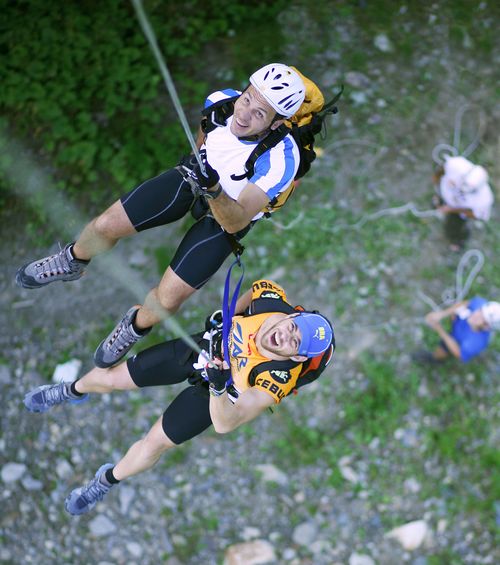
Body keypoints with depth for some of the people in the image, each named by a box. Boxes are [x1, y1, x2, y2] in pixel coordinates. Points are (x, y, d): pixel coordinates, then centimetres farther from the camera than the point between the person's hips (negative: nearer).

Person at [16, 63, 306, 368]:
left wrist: (213, 190, -56)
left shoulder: (282, 159, -37)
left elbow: (235, 222, -37)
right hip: (196, 176, 4)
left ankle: (136, 326, 25)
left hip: (230, 215, -3)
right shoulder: (221, 102, -23)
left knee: (166, 299, -11)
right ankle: (72, 262, 31)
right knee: (105, 225, -4)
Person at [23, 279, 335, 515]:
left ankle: (109, 480, 37)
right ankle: (73, 391, 49)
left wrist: (219, 389, -56)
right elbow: (259, 286, -3)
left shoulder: (277, 378, -40)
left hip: (213, 395, -3)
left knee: (153, 445, 0)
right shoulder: (272, 298, -30)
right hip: (205, 343, 3)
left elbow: (225, 424, -39)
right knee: (111, 378, 10)